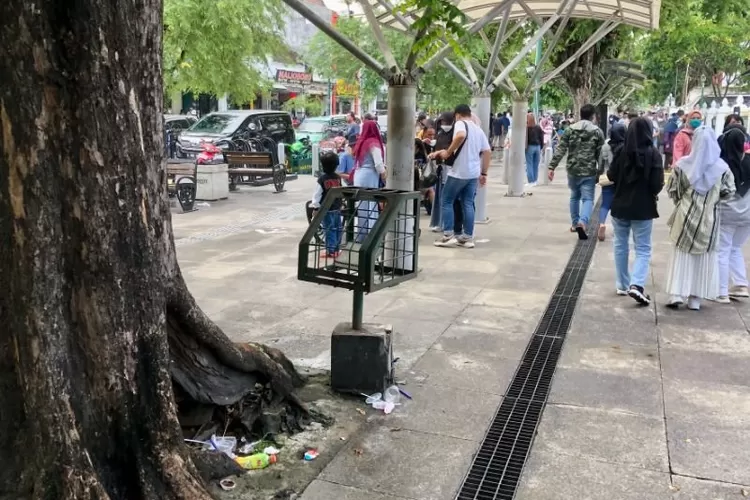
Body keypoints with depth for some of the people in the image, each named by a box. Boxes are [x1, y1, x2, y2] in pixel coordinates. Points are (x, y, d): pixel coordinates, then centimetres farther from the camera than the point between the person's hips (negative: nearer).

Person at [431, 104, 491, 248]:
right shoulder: (479, 130, 17)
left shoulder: (460, 123, -6)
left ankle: (448, 236, 0)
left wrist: (448, 152, -22)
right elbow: (488, 152, 14)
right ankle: (468, 238, 9)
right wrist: (484, 173, 17)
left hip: (458, 172, -7)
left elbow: (461, 135, -30)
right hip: (474, 173, 7)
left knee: (447, 202, 4)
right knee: (468, 204, 10)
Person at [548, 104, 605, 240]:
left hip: (572, 170, 3)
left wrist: (552, 167, -5)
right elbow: (601, 154, -2)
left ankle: (575, 223, 29)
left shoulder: (570, 129, 1)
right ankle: (582, 222, -24)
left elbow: (560, 150, -5)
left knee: (574, 197, 21)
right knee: (587, 199, 0)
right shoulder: (597, 131, -3)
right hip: (589, 172, -3)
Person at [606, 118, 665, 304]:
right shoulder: (653, 153, -12)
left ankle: (622, 285, 21)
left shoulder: (621, 151, -8)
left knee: (621, 245, 16)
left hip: (620, 205, 2)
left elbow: (611, 176, -1)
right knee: (643, 249, 5)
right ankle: (636, 285, -13)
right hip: (643, 207, -2)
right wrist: (651, 193, 8)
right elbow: (658, 183, -12)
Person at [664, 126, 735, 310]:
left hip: (686, 216, 0)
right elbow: (728, 191, -3)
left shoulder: (683, 164, -7)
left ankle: (676, 294, 3)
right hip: (709, 218, 0)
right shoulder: (721, 167, -7)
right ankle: (695, 299, 13)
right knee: (704, 258, 11)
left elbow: (671, 190, -2)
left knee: (681, 256, 10)